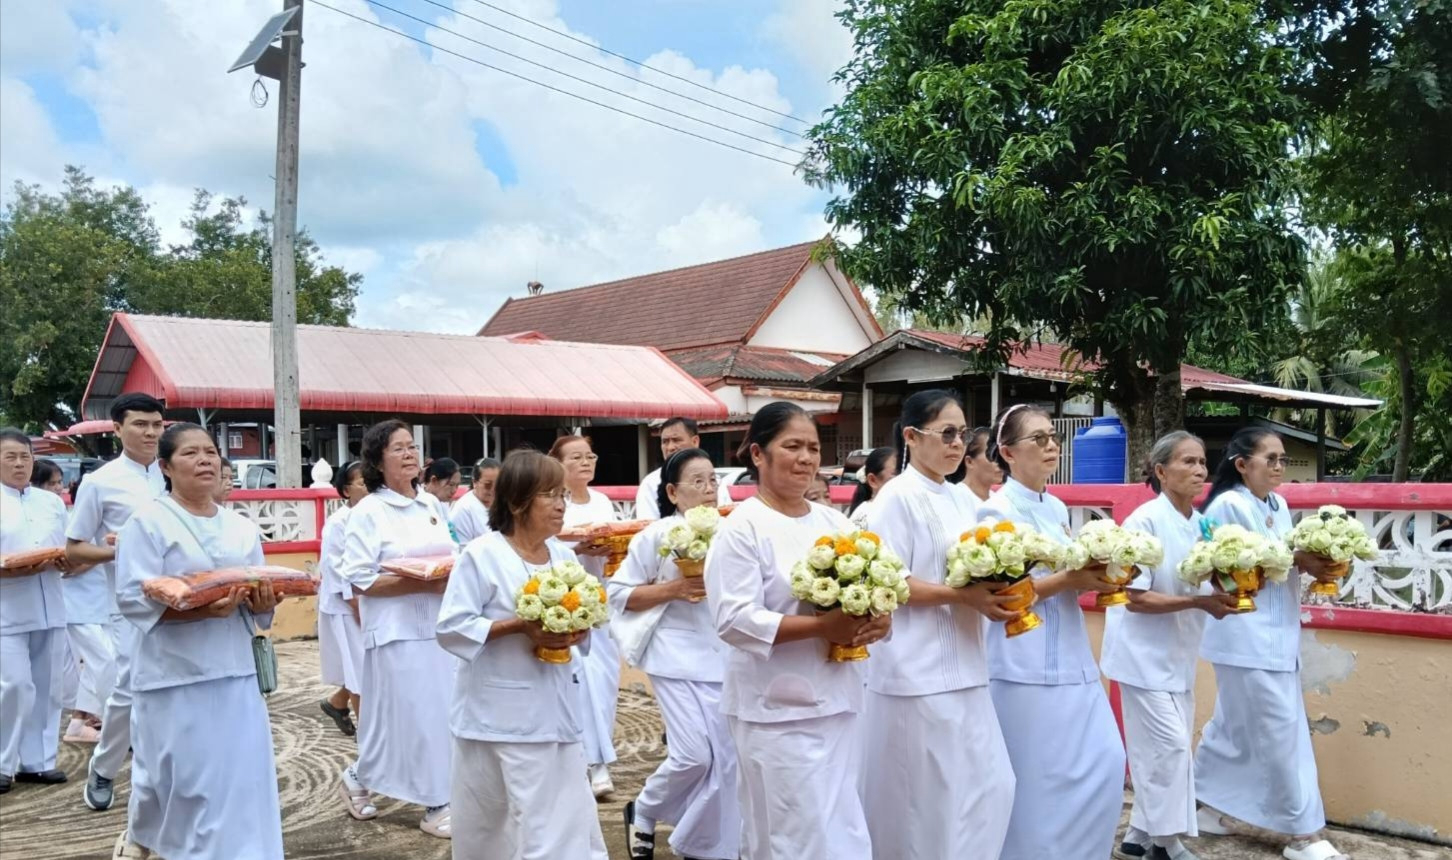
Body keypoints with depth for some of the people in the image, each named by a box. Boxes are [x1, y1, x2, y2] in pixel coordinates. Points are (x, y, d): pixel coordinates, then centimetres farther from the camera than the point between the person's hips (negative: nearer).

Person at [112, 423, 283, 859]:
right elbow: (134, 597, -13)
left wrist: (262, 602, -9)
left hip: (234, 671, 5)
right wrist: (201, 610, -26)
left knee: (242, 773, 2)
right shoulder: (148, 520, -5)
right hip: (176, 674, -4)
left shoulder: (242, 527, 11)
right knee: (177, 774, 5)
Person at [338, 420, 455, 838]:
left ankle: (441, 799, 19)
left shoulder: (432, 504, 11)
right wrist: (422, 584, -19)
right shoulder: (367, 513, -8)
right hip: (398, 632, -6)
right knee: (411, 717, -3)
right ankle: (357, 778, 18)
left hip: (441, 625, 6)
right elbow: (359, 579, -13)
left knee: (444, 713, 7)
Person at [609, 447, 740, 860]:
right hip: (677, 655, -5)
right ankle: (643, 811, 19)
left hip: (726, 653, 5)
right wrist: (674, 589, -14)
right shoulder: (657, 535, -5)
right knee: (695, 754, -10)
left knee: (726, 756, 5)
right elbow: (618, 593, -5)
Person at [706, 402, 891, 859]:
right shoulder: (743, 526, -9)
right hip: (776, 710, -6)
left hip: (837, 702, 7)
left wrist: (877, 620, -10)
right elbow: (734, 619, -18)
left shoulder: (834, 521, 10)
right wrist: (822, 626, -22)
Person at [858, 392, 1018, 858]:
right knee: (923, 795, 2)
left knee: (990, 785, 11)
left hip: (963, 669, 8)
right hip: (918, 672, -8)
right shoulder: (897, 497, -11)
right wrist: (963, 597, -21)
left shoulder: (963, 499, 13)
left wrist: (998, 593, -1)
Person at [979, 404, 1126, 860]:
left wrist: (1099, 578, -2)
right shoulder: (997, 510, -10)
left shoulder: (1057, 509, 13)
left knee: (1106, 763, 8)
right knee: (1036, 778, 0)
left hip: (1072, 658, 8)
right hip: (1026, 666, -8)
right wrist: (1069, 579, -18)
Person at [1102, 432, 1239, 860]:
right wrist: (1197, 602, -25)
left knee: (1164, 748, 12)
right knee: (1169, 746, -6)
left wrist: (1225, 596, -9)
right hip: (1145, 655, -8)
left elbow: (1201, 589, 11)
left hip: (1178, 655, 8)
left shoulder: (1200, 524, 5)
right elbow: (1136, 599, -19)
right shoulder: (1145, 521, -18)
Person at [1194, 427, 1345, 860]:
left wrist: (1309, 563, -6)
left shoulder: (1278, 505, 12)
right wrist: (1289, 558, -20)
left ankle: (1207, 806, 31)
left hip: (1276, 633, 9)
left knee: (1236, 726, 17)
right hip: (1246, 636, -9)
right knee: (1281, 730, -3)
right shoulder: (1227, 505, -13)